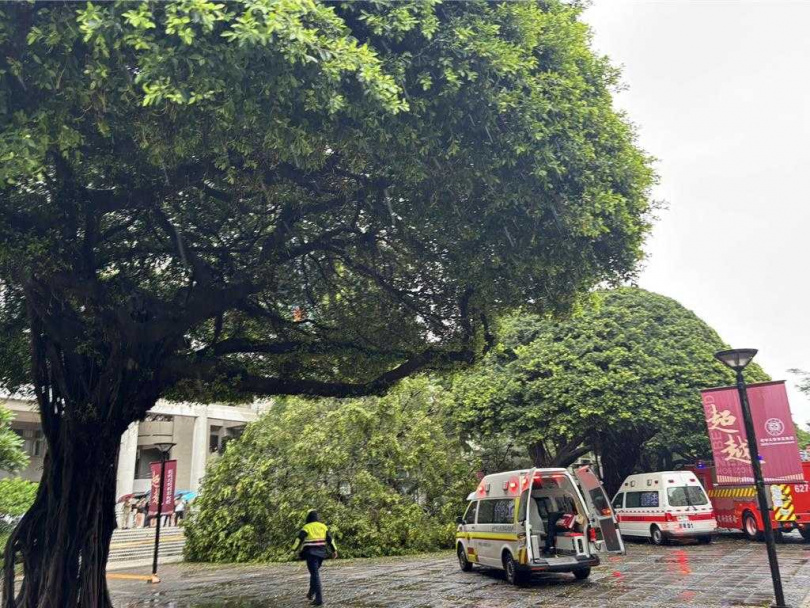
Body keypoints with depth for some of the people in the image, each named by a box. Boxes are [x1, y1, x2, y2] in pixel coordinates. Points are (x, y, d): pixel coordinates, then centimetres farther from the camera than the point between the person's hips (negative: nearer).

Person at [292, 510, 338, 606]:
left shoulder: (306, 527, -1)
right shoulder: (323, 526, 11)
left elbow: (299, 538, -13)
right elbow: (330, 538, 6)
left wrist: (293, 550, -17)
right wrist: (334, 550, 7)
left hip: (311, 553, -4)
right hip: (321, 553, 4)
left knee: (315, 574, -6)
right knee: (315, 572, 24)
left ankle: (319, 598, -13)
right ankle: (311, 593, 27)